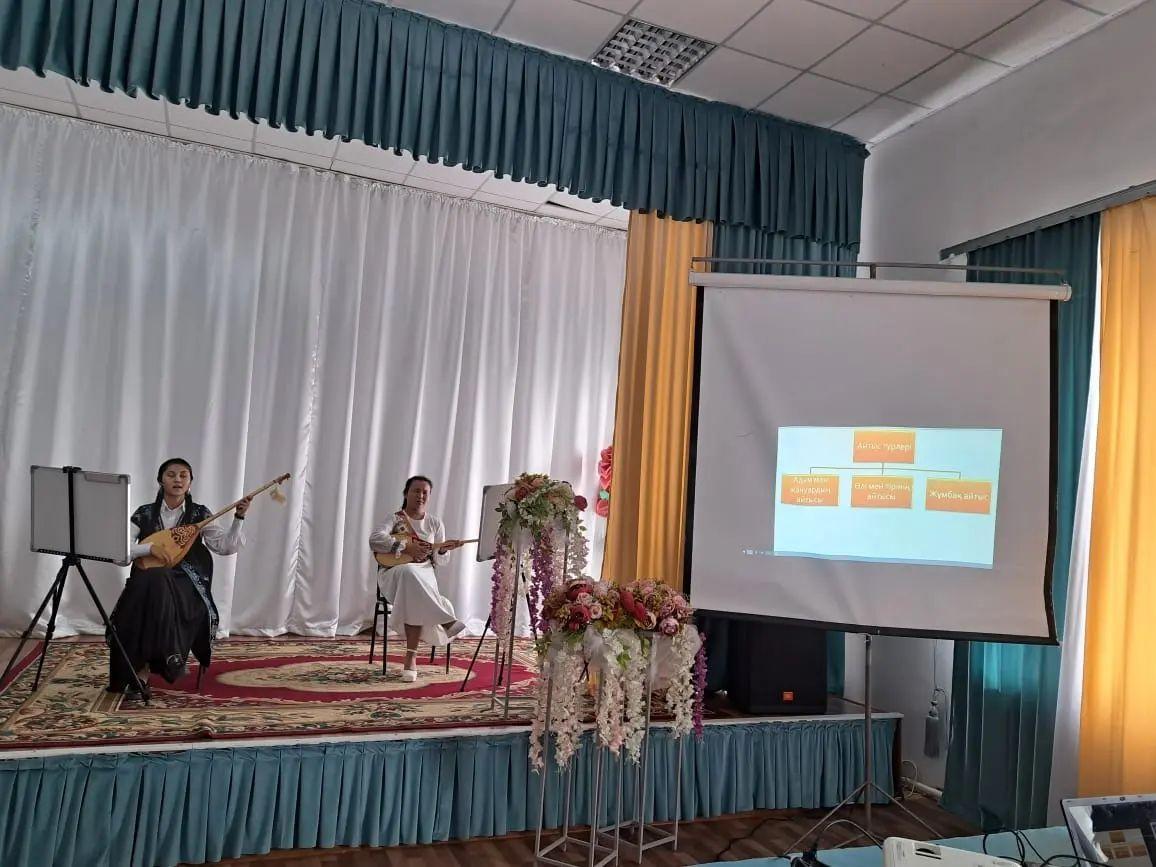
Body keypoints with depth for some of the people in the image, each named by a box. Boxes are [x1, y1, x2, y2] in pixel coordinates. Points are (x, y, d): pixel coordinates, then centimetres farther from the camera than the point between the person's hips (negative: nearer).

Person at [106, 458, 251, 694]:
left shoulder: (200, 515, 7)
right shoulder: (144, 514, 9)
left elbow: (225, 546, -4)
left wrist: (238, 518, -19)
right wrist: (150, 547, -14)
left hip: (186, 585, -1)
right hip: (149, 582, 1)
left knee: (158, 582, -34)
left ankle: (144, 667, -24)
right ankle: (139, 669, -21)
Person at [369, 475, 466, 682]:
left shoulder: (435, 523, 13)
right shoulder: (394, 518, 4)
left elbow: (440, 561, 11)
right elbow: (374, 540, -17)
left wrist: (443, 550, -12)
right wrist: (406, 547, -23)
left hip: (424, 574, 2)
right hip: (394, 574, -2)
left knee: (414, 597, -35)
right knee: (409, 573, -40)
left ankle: (411, 657, -34)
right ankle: (446, 619, -31)